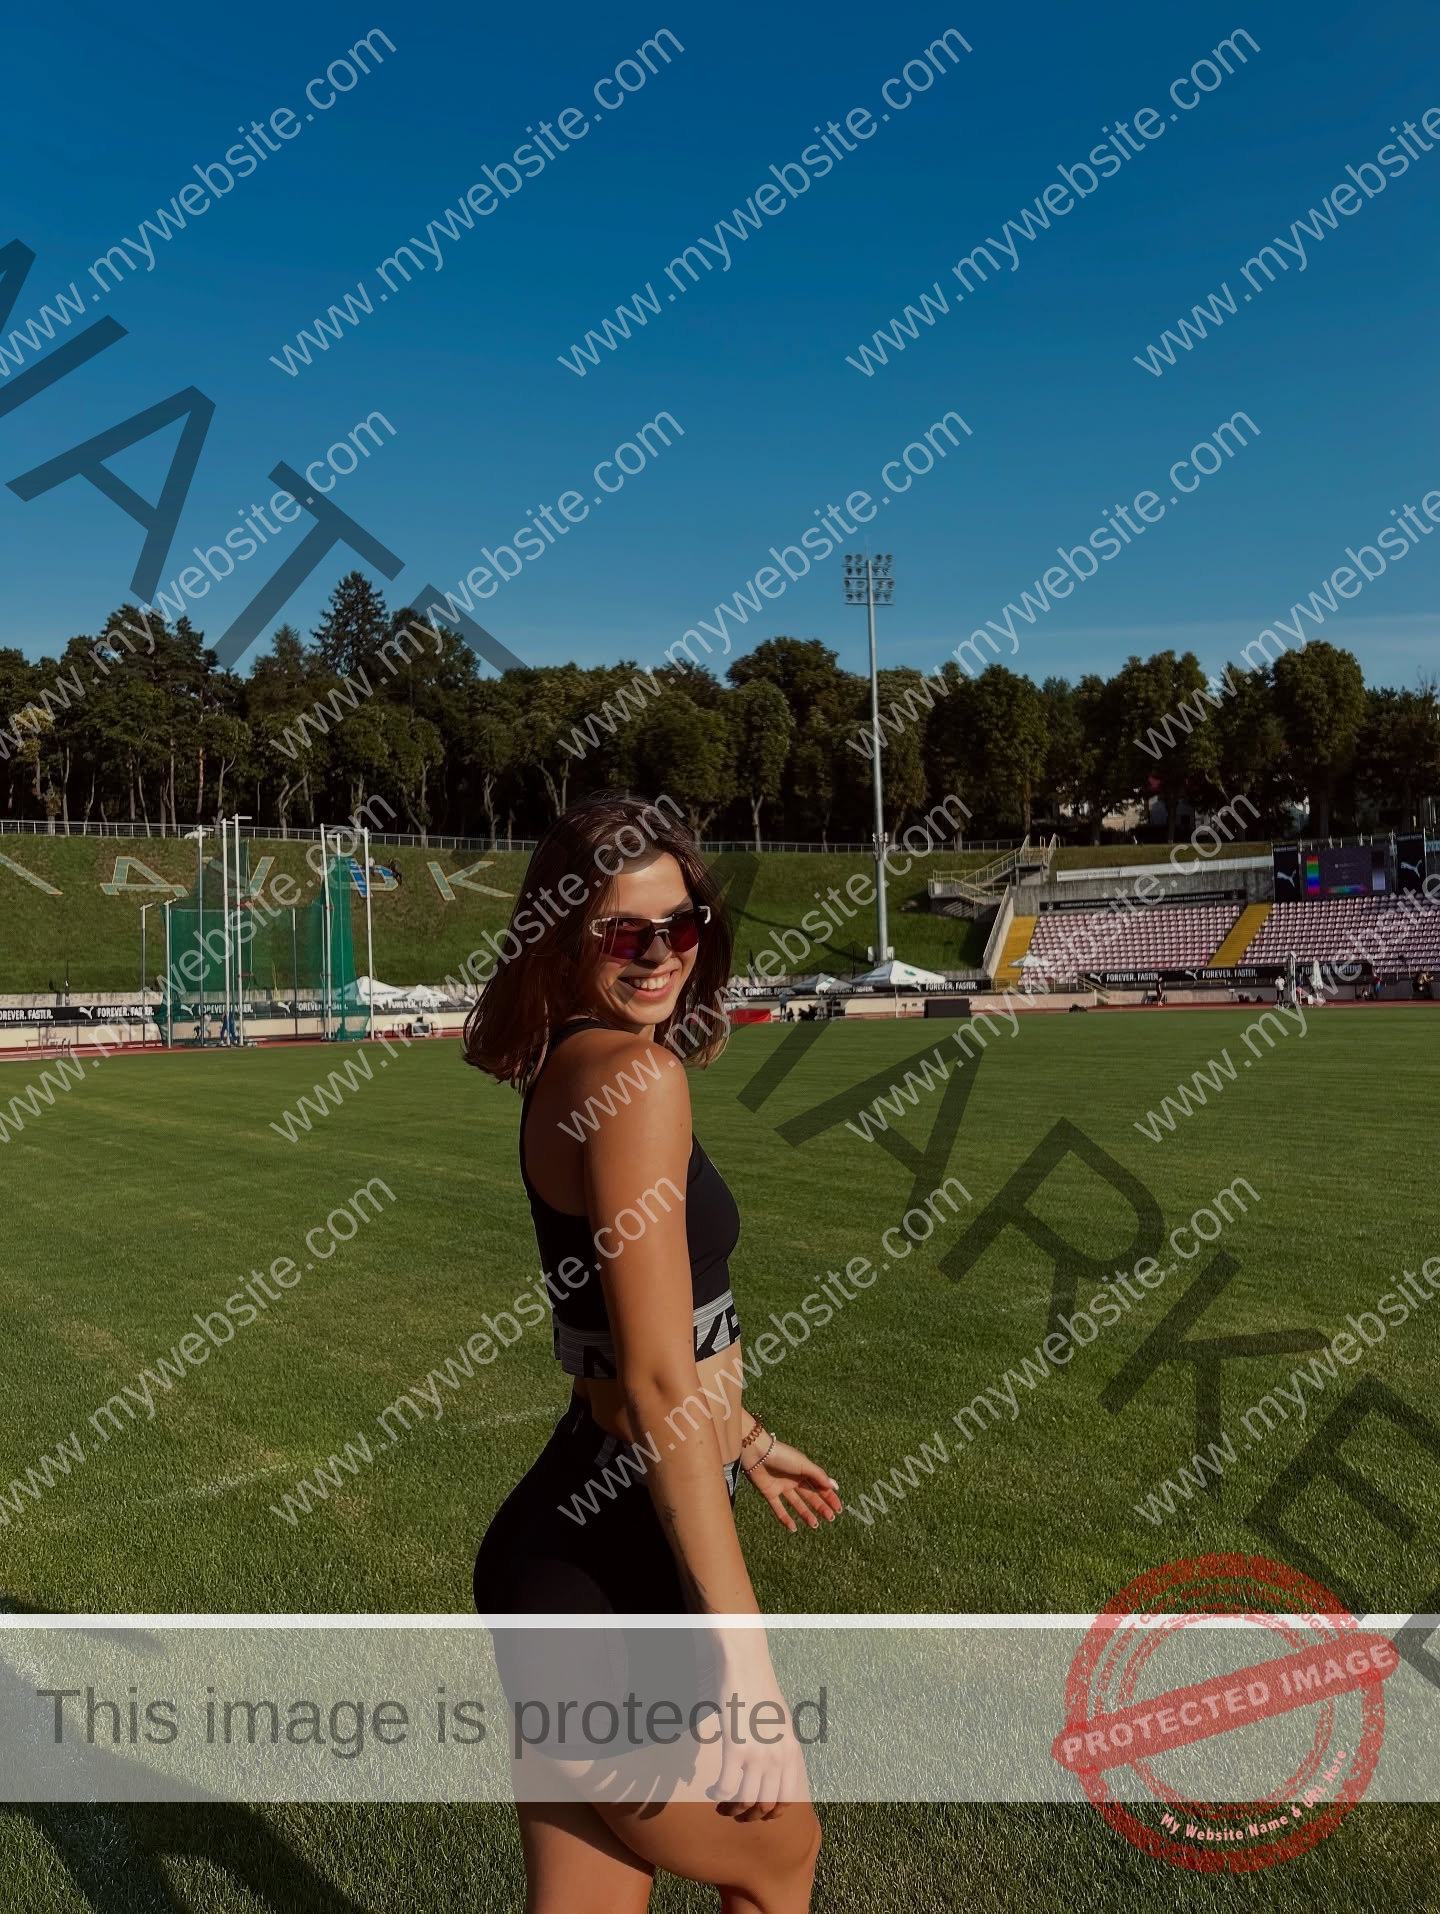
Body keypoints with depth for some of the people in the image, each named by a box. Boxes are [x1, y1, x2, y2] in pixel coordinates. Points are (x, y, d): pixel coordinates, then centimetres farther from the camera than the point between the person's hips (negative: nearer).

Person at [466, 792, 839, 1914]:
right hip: (609, 1573, -8)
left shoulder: (567, 1070, 10)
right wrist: (744, 1650, -24)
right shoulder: (633, 1072, -20)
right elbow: (657, 1387, -26)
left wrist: (745, 1439, 33)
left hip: (580, 1540, 8)